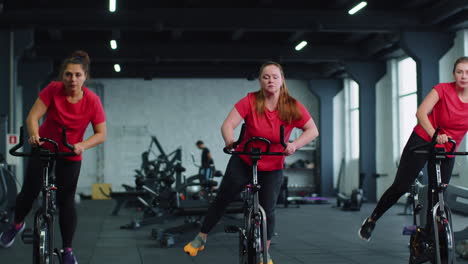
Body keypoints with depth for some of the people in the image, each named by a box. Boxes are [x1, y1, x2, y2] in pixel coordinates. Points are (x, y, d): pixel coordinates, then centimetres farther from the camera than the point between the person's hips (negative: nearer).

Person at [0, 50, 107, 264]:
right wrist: (34, 134, -41)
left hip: (70, 156, 0)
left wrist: (82, 145, -34)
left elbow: (101, 134, -16)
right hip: (44, 149, 1)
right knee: (29, 192, 0)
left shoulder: (92, 101, -20)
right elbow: (33, 116, -21)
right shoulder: (53, 90, -20)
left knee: (66, 201, -1)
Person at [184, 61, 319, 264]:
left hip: (272, 169, 0)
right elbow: (228, 124, -24)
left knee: (268, 211, 0)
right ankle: (201, 238, 25)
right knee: (222, 199, 7)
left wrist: (295, 144, -32)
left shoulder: (292, 106, -13)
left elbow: (312, 130, -13)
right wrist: (230, 141, -46)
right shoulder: (250, 101, -17)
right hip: (243, 162, 0)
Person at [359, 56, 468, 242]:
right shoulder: (443, 90, -13)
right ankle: (371, 220, 12)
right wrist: (435, 135, -39)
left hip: (447, 151, 4)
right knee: (401, 186, -5)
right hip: (422, 141, -4)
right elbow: (421, 113, -24)